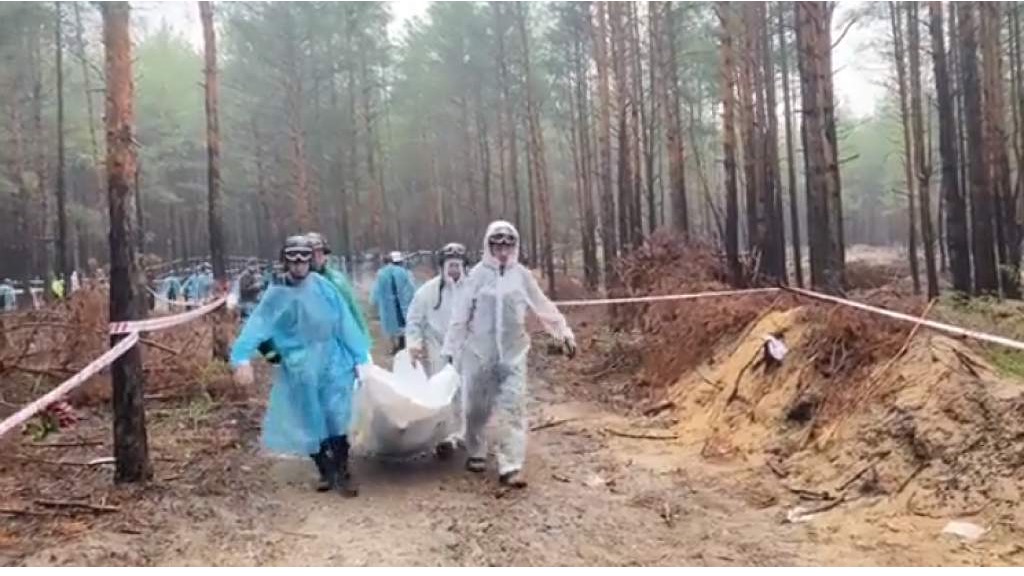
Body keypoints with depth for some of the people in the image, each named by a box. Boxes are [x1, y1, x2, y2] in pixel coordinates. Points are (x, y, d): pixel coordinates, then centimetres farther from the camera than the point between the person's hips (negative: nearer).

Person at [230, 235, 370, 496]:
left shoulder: (322, 286, -4)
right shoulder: (276, 295, -4)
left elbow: (345, 323, -2)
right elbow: (257, 325, -16)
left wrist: (360, 357, -2)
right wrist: (242, 358, -31)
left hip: (333, 364, -1)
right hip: (300, 370, 1)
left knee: (336, 419, -1)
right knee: (310, 424, 10)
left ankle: (342, 472, 14)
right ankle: (325, 472, 28)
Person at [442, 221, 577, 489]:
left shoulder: (522, 275, 0)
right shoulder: (478, 274, -6)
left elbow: (544, 307, 8)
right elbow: (461, 313, -3)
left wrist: (564, 332, 9)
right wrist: (450, 347, -2)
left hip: (513, 353, 1)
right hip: (480, 352, -1)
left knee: (513, 408, -7)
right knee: (477, 407, 11)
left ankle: (510, 466, -5)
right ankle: (476, 453, 34)